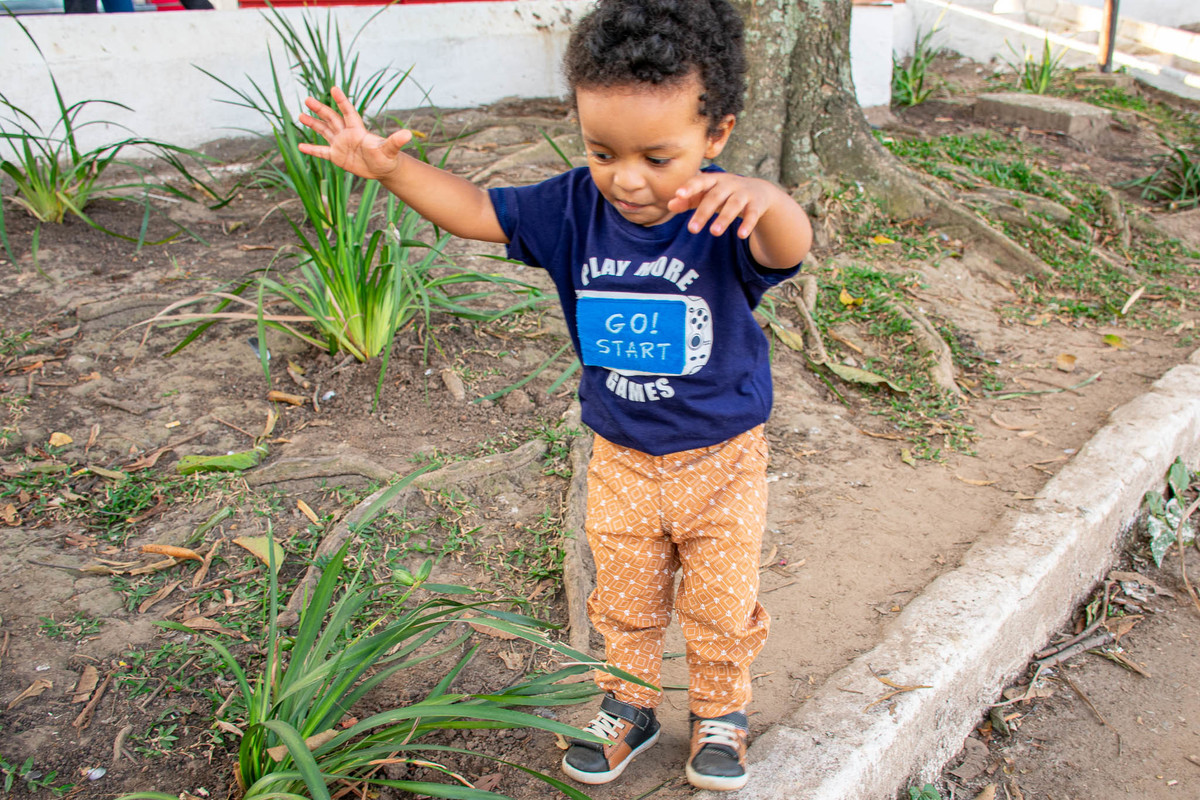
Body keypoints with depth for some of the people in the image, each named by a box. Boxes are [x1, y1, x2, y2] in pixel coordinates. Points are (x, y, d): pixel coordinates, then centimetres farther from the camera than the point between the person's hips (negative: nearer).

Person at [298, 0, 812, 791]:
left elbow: (787, 249, -47)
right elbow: (477, 211, -6)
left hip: (723, 464, -3)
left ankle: (721, 713, 44)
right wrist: (388, 167, -18)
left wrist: (764, 198, -70)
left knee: (722, 607, 16)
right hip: (620, 463, 3)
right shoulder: (575, 206, -13)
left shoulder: (728, 218, -26)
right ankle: (629, 706, 48)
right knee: (624, 603, 22)